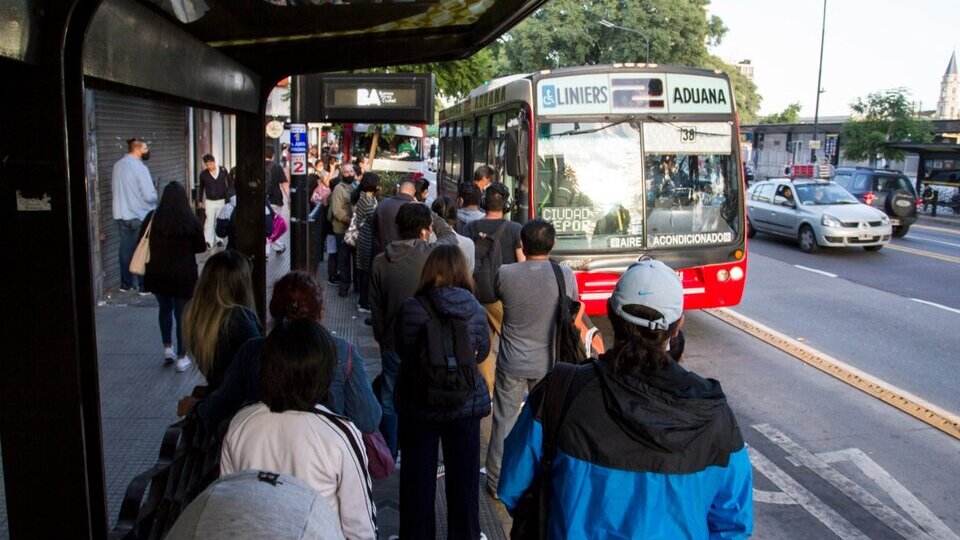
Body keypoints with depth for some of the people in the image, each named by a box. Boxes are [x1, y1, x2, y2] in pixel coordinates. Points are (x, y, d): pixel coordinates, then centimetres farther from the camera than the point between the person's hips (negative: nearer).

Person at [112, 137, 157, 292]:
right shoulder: (140, 167, -18)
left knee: (125, 249, 13)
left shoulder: (117, 165, 5)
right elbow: (150, 196, -21)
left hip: (121, 215, 7)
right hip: (140, 216, -6)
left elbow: (114, 188, 16)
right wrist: (155, 196, 0)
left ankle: (126, 283, 22)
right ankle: (144, 284, 9)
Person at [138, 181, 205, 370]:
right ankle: (181, 358, 12)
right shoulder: (192, 221, -12)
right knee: (182, 315, 8)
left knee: (165, 309, 24)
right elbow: (201, 247, -1)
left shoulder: (152, 218, -8)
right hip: (184, 275, -2)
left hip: (157, 273, 2)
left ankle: (167, 348, 28)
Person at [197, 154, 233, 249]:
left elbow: (230, 182, 6)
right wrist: (200, 200, 14)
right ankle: (208, 241, -6)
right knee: (209, 221, -8)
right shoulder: (203, 174, -4)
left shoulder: (223, 170, -6)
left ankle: (219, 239, 21)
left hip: (222, 201, 1)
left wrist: (230, 194, 0)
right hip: (209, 201, -1)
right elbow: (201, 187, 10)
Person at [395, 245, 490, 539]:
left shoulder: (411, 308, -16)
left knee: (418, 477, 15)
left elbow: (403, 351, -3)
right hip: (466, 404, 1)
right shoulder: (477, 310, -10)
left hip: (420, 404, -1)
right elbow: (481, 353, 3)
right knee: (463, 478, 17)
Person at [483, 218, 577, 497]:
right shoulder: (565, 275, -15)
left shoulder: (506, 274, -16)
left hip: (512, 363, 0)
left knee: (504, 421, 14)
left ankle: (497, 480, 26)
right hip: (549, 363, 1)